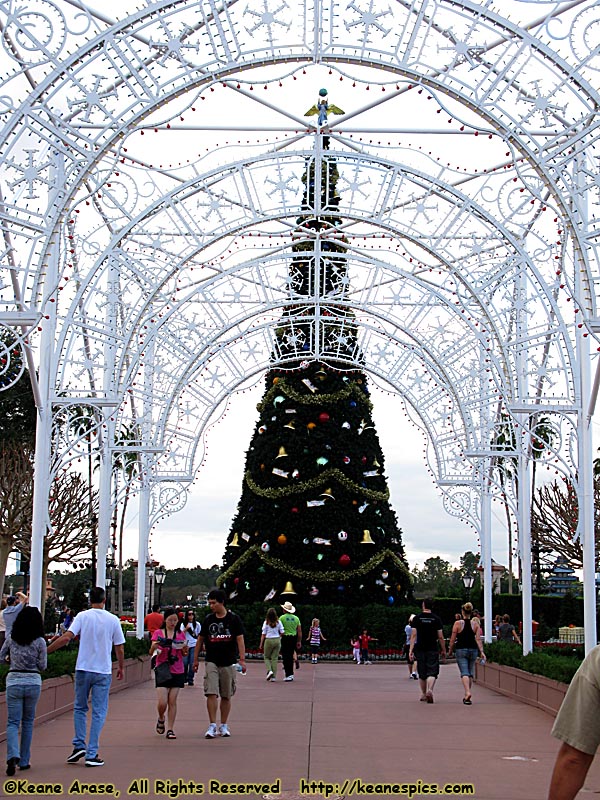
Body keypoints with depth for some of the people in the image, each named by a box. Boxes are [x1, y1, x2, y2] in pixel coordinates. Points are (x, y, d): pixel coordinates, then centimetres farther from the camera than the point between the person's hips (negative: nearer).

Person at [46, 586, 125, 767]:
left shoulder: (82, 616, -3)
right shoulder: (113, 620, 0)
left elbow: (66, 638, -13)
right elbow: (120, 648, 3)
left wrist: (45, 650, -5)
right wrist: (120, 667, 18)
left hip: (83, 669, 0)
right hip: (103, 671, 0)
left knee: (80, 708, 17)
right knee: (99, 712, 4)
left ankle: (79, 745, 8)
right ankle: (92, 754, 2)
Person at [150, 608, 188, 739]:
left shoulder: (181, 634, 8)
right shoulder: (158, 633, 1)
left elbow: (184, 654, 10)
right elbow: (151, 652, -5)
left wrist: (185, 649, -13)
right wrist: (154, 647, -27)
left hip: (177, 672, 2)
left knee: (172, 701, 1)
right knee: (162, 702, -8)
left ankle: (170, 729, 8)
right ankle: (161, 719, 23)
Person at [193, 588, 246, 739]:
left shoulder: (234, 618, -2)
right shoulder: (208, 619, 5)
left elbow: (240, 640, -5)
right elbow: (200, 639, 13)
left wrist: (242, 660, -13)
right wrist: (195, 659, 11)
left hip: (229, 663, -1)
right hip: (211, 662, 1)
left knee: (226, 696, 8)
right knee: (211, 693, -12)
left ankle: (224, 726, 19)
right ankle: (212, 726, -8)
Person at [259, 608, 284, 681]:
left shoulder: (266, 622, -7)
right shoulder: (278, 622, -1)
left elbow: (263, 634, -5)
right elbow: (282, 633, -1)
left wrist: (261, 644, 2)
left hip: (268, 640, -2)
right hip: (277, 640, 2)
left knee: (266, 657, 14)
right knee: (275, 658, 7)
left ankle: (269, 670, -9)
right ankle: (274, 676, 5)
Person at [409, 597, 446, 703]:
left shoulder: (417, 618, 1)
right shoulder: (436, 619, 1)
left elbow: (413, 635, -4)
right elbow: (440, 637, 1)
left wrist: (411, 650, -5)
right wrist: (444, 651, 10)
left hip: (420, 649, 1)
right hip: (433, 649, -1)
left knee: (422, 674, 13)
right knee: (432, 672, -3)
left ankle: (423, 694, 23)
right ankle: (430, 690, -26)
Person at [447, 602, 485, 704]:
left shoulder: (458, 623, -5)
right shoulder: (475, 623, 1)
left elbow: (453, 639, -2)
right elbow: (478, 639, -5)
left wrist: (450, 650, 10)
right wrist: (481, 651, -3)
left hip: (461, 650, -3)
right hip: (473, 650, 3)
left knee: (464, 673, -7)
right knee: (470, 673, 15)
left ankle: (467, 693, -28)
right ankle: (467, 695, 21)